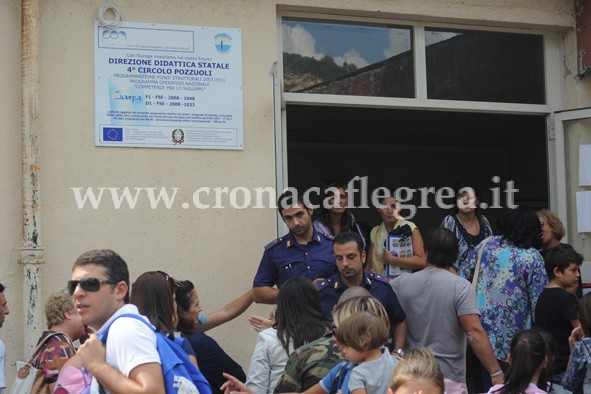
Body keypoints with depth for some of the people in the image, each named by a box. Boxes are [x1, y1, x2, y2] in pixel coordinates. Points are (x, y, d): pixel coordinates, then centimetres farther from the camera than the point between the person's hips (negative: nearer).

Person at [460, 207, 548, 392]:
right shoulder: (532, 257, -7)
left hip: (480, 320, 4)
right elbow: (539, 300, -8)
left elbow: (464, 275, 8)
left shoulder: (487, 244, 3)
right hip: (509, 332, -4)